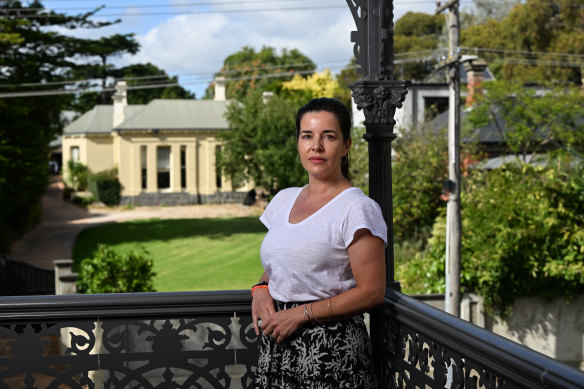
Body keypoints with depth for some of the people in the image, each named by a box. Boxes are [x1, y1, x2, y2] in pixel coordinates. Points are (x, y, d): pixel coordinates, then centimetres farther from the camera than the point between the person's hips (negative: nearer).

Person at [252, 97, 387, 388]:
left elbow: (372, 292, -15)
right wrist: (261, 289, 0)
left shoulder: (358, 208, -11)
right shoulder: (284, 200, 10)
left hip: (329, 353, -6)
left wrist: (301, 313, -17)